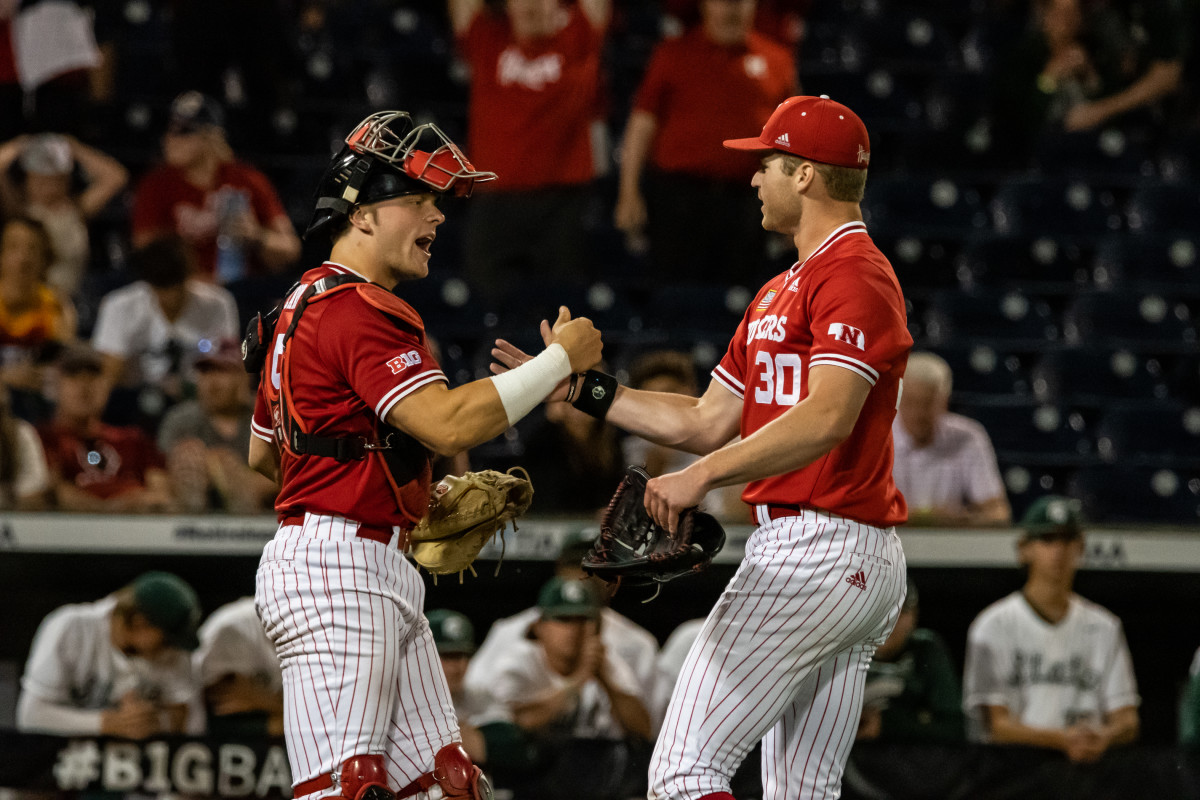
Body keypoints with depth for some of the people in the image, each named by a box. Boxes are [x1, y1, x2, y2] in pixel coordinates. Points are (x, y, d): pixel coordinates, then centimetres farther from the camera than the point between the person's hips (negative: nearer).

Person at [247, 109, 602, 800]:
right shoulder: (358, 310, -14)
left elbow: (263, 451, 29)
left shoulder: (308, 303, 20)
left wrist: (410, 496, 30)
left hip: (382, 575, 11)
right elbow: (448, 424, -25)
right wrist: (560, 359, -14)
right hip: (337, 565, -11)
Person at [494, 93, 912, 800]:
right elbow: (708, 423, 26)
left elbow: (828, 417, -25)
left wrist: (703, 476, -30)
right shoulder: (782, 291, 24)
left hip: (819, 551, -11)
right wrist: (587, 390, 21)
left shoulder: (857, 276, -10)